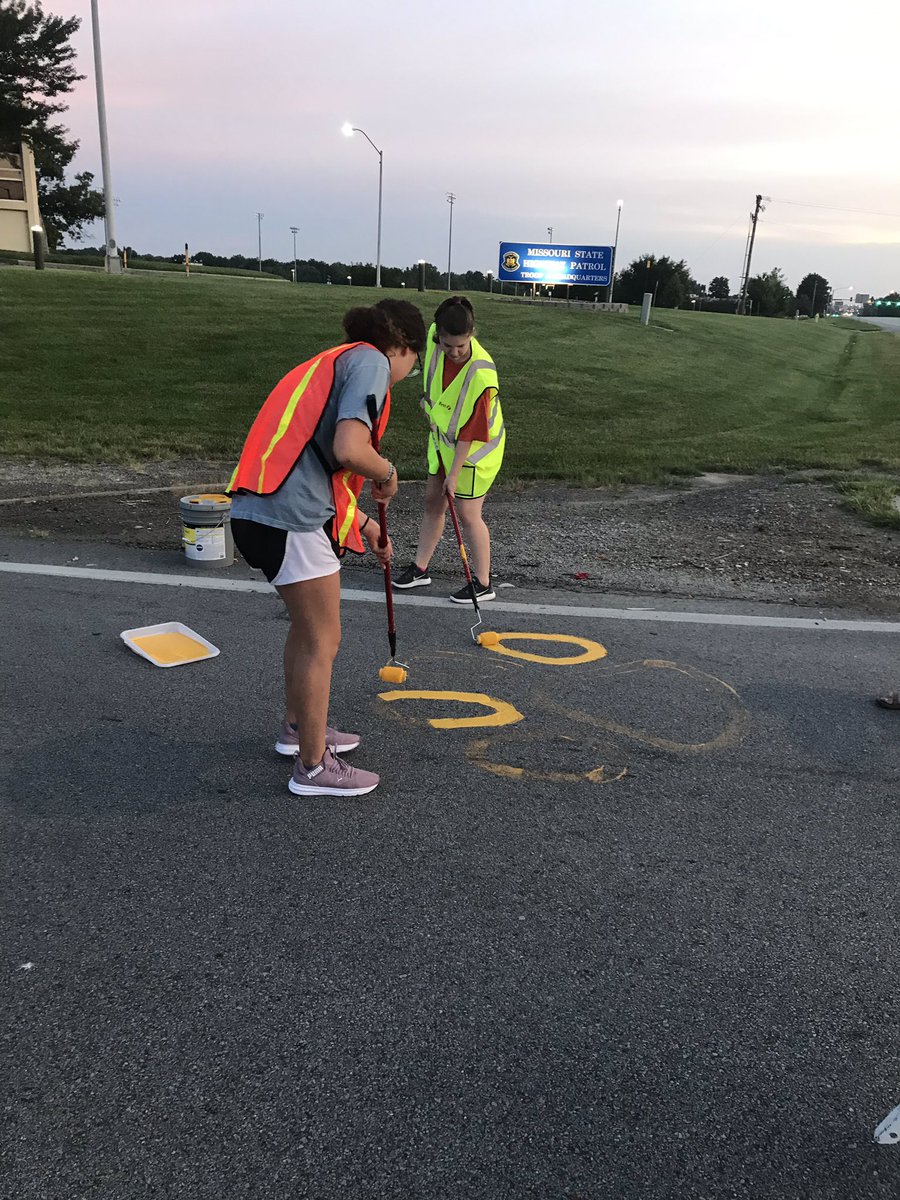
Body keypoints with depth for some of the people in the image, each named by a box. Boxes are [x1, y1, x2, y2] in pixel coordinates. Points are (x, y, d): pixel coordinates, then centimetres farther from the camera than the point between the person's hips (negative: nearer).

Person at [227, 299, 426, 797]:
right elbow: (349, 449, -23)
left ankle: (297, 728, 42)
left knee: (308, 625, 25)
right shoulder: (370, 362, -5)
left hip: (258, 511, 10)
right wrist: (387, 473, -2)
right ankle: (313, 768, 16)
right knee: (322, 640, 3)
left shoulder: (336, 362, 24)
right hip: (291, 519, -10)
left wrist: (363, 523, 35)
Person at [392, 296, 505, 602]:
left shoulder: (481, 375, -34)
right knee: (433, 502, 15)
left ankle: (483, 584, 13)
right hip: (442, 438, 7)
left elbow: (470, 433, -27)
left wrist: (454, 473, -21)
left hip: (474, 449, -7)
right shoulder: (435, 336, -16)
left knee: (467, 514, -2)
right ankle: (420, 568, 30)